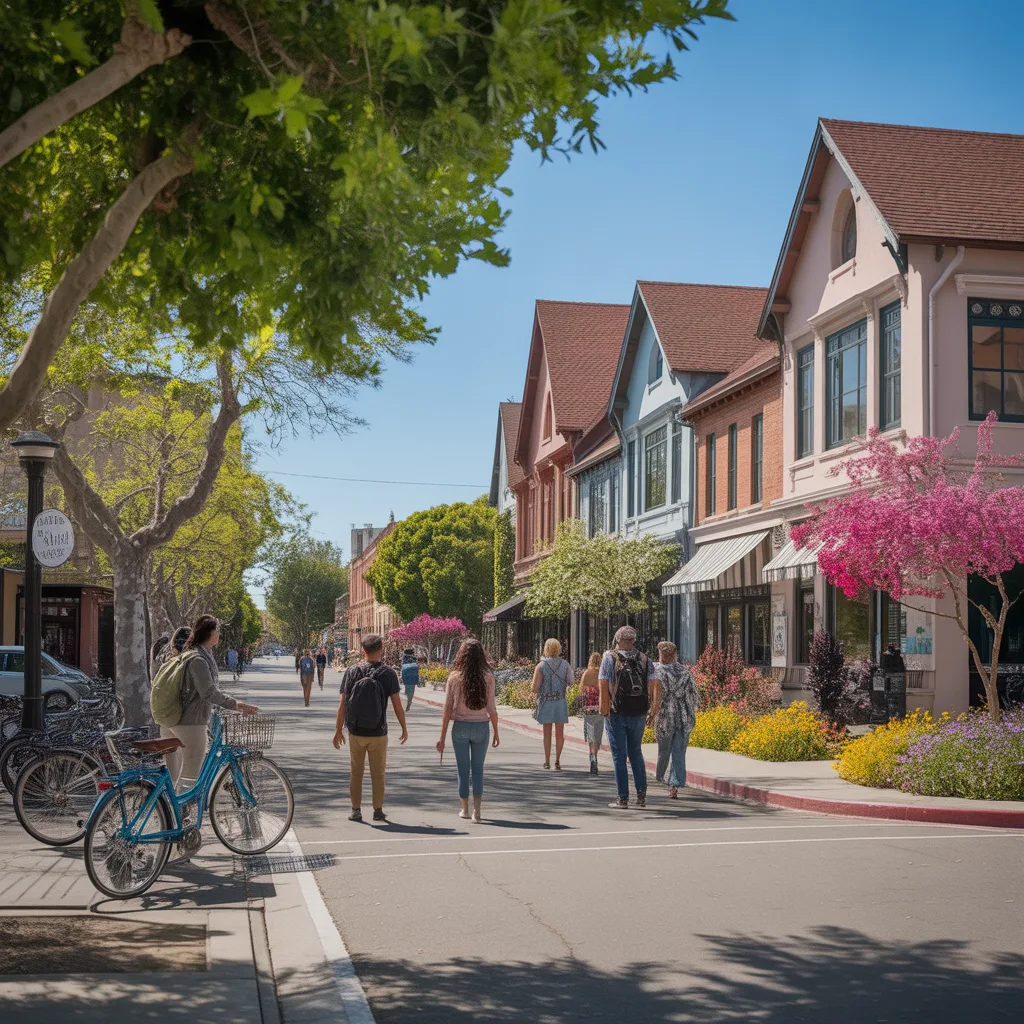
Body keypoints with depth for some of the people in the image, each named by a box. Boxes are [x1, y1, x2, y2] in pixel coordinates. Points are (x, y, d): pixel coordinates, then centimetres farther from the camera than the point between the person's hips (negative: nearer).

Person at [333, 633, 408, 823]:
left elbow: (343, 704, -4)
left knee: (356, 772, 12)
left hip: (356, 732, 1)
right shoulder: (388, 673, -8)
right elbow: (397, 705, -7)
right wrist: (404, 729, 5)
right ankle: (378, 811, 13)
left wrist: (338, 730, 4)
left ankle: (356, 811, 12)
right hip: (378, 734, -1)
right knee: (378, 774, 10)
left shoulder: (352, 672, -4)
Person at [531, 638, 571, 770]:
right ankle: (557, 761, 0)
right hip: (561, 701, 1)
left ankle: (547, 761, 14)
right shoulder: (565, 665, -2)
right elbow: (570, 683, 6)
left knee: (547, 733, 11)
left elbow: (534, 688, -11)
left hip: (545, 702, -1)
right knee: (559, 733, 7)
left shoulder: (541, 666, -9)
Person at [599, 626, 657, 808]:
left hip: (617, 713, -3)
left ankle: (623, 798, 4)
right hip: (639, 713, 3)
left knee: (619, 756, 4)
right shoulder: (645, 660, 4)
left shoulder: (610, 658, -5)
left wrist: (604, 709, -8)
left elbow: (603, 684, -13)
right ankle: (642, 795, 10)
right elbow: (654, 684, 0)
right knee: (636, 753, 17)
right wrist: (651, 711, 7)